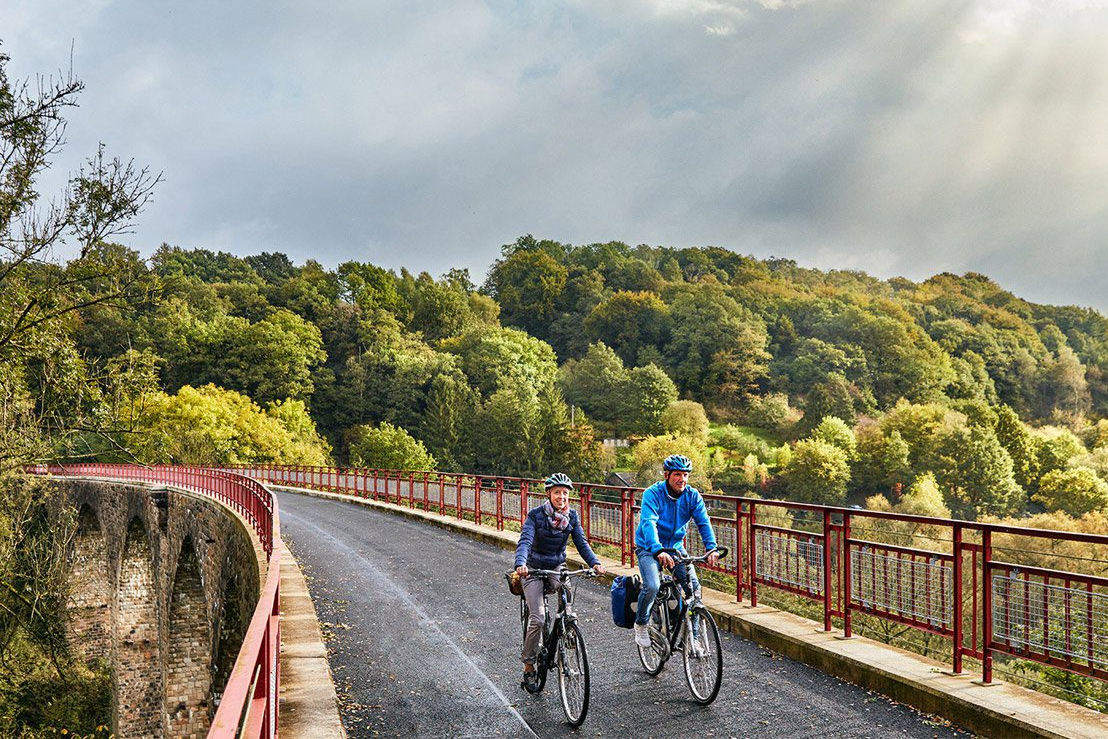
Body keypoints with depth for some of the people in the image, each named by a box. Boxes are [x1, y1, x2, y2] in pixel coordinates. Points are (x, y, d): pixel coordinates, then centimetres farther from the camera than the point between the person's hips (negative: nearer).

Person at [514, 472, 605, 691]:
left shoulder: (572, 516, -4)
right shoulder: (536, 515, -16)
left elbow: (581, 542, -8)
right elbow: (525, 541, -27)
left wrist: (594, 562, -27)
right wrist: (520, 564, -46)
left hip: (557, 566, 3)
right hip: (534, 568, -3)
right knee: (538, 618, -14)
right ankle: (529, 667, 2)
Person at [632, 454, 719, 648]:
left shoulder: (692, 495, -8)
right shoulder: (653, 493, -21)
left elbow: (704, 523, -17)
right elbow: (648, 523, -34)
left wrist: (711, 548, -34)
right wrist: (658, 550, -50)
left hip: (676, 547, 4)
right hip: (649, 548, -4)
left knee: (694, 586, -11)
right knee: (652, 586, -26)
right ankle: (641, 624, 3)